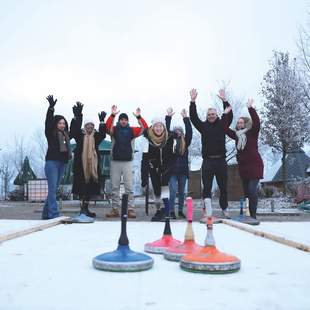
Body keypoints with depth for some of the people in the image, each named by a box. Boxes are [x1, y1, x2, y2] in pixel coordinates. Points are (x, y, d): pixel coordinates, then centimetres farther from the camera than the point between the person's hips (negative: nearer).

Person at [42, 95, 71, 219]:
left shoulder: (66, 135, 14)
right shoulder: (51, 133, 0)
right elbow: (48, 121, -14)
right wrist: (51, 107, -23)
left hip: (62, 163, 7)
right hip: (52, 162, -6)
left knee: (54, 189, 10)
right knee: (52, 188, -10)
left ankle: (46, 213, 18)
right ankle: (54, 214, -13)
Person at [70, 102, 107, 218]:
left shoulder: (96, 136, 11)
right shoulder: (79, 135, 4)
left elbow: (102, 135, -8)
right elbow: (73, 129, -14)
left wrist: (102, 121, -20)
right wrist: (77, 116, -28)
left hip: (93, 164, 4)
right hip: (81, 164, -4)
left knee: (90, 188, 8)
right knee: (82, 186, -4)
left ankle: (85, 209, 18)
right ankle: (83, 208, 2)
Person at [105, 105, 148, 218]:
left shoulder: (132, 130, 5)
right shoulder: (114, 130, 4)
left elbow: (144, 127, -7)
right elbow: (107, 126, -16)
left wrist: (139, 117, -20)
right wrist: (112, 115, -28)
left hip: (127, 162, -1)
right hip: (115, 161, 1)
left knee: (129, 187, 0)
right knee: (115, 187, 6)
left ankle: (130, 209, 4)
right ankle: (115, 209, 14)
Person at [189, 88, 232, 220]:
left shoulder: (222, 124, 8)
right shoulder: (203, 126, 8)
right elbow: (193, 117, -1)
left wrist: (224, 100, -13)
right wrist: (193, 101, -10)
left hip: (221, 161, 0)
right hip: (207, 161, 0)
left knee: (223, 187, 10)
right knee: (206, 187, -3)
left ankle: (224, 209, 27)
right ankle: (208, 213, -2)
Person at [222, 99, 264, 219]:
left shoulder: (252, 133, -4)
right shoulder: (237, 135, 11)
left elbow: (257, 122, -21)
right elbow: (225, 128, 10)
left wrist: (250, 108, -23)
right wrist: (226, 114, 4)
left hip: (254, 165, -6)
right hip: (243, 166, 6)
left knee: (252, 190, -13)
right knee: (246, 191, 10)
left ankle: (253, 215, -9)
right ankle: (246, 214, 16)